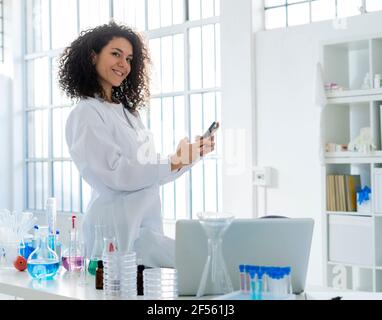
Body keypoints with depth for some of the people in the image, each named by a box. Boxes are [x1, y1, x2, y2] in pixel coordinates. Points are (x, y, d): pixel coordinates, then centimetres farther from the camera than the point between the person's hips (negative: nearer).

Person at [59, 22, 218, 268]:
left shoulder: (129, 112, 17)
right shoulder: (86, 114, -7)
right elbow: (115, 173, -18)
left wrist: (193, 154, 8)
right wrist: (172, 165, -20)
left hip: (147, 226, 8)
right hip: (117, 228, -8)